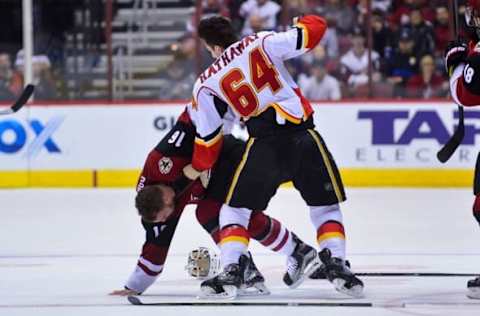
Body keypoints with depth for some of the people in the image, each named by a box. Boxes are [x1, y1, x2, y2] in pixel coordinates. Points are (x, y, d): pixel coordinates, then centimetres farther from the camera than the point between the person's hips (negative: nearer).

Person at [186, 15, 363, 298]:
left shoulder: (207, 83, 9)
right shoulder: (263, 43, 6)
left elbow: (209, 137, 13)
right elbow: (314, 30, 1)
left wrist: (198, 169, 31)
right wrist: (306, 24, 25)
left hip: (265, 145, -1)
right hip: (304, 136, 1)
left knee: (236, 208, 15)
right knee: (326, 205, 17)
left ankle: (231, 270, -1)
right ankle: (335, 263, 2)